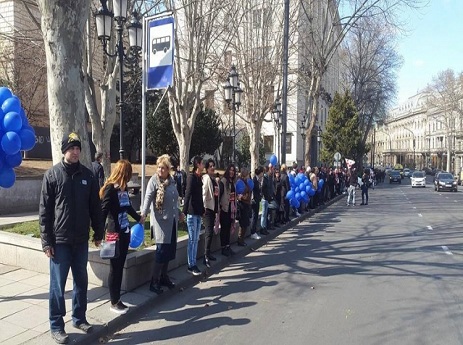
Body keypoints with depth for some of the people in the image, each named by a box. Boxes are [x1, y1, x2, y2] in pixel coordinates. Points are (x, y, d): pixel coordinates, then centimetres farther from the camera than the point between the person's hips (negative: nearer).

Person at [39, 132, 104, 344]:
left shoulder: (87, 175, 4)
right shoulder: (52, 175, -5)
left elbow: (95, 207, 8)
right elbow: (44, 210, -6)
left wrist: (98, 233, 8)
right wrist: (46, 241, -9)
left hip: (81, 240, 4)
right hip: (60, 240, -3)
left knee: (81, 282, 14)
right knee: (57, 285, 6)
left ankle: (79, 318, 31)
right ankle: (56, 326, 21)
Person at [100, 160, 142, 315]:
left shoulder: (123, 188, 11)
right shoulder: (110, 188, -12)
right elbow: (103, 211, -18)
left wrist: (138, 218, 39)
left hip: (125, 232, 7)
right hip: (115, 233, -7)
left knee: (120, 267, 12)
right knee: (115, 268, 3)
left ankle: (117, 299, 22)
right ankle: (114, 302, 15)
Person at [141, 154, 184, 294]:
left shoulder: (172, 181, 9)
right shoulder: (154, 180, -9)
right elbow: (148, 197, -22)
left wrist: (179, 213, 28)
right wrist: (143, 213, -35)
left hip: (172, 221, 7)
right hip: (160, 222, -6)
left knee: (170, 250, 12)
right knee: (162, 250, -5)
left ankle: (164, 277, 28)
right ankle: (154, 282, 7)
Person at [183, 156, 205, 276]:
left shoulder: (199, 177, 13)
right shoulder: (191, 177, -11)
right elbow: (187, 194, -17)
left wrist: (202, 210, 15)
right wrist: (184, 211, -21)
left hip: (198, 212, 8)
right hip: (192, 212, -8)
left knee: (196, 239, 11)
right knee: (192, 239, -2)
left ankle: (194, 264, 18)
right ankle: (191, 265, 7)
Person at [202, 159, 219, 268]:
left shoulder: (214, 179, 15)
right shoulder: (206, 178, -11)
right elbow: (203, 193, -19)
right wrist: (204, 207, -23)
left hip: (214, 208, 8)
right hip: (208, 208, -8)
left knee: (210, 232, 14)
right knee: (209, 232, -12)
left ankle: (208, 253, 23)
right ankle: (206, 257, -11)